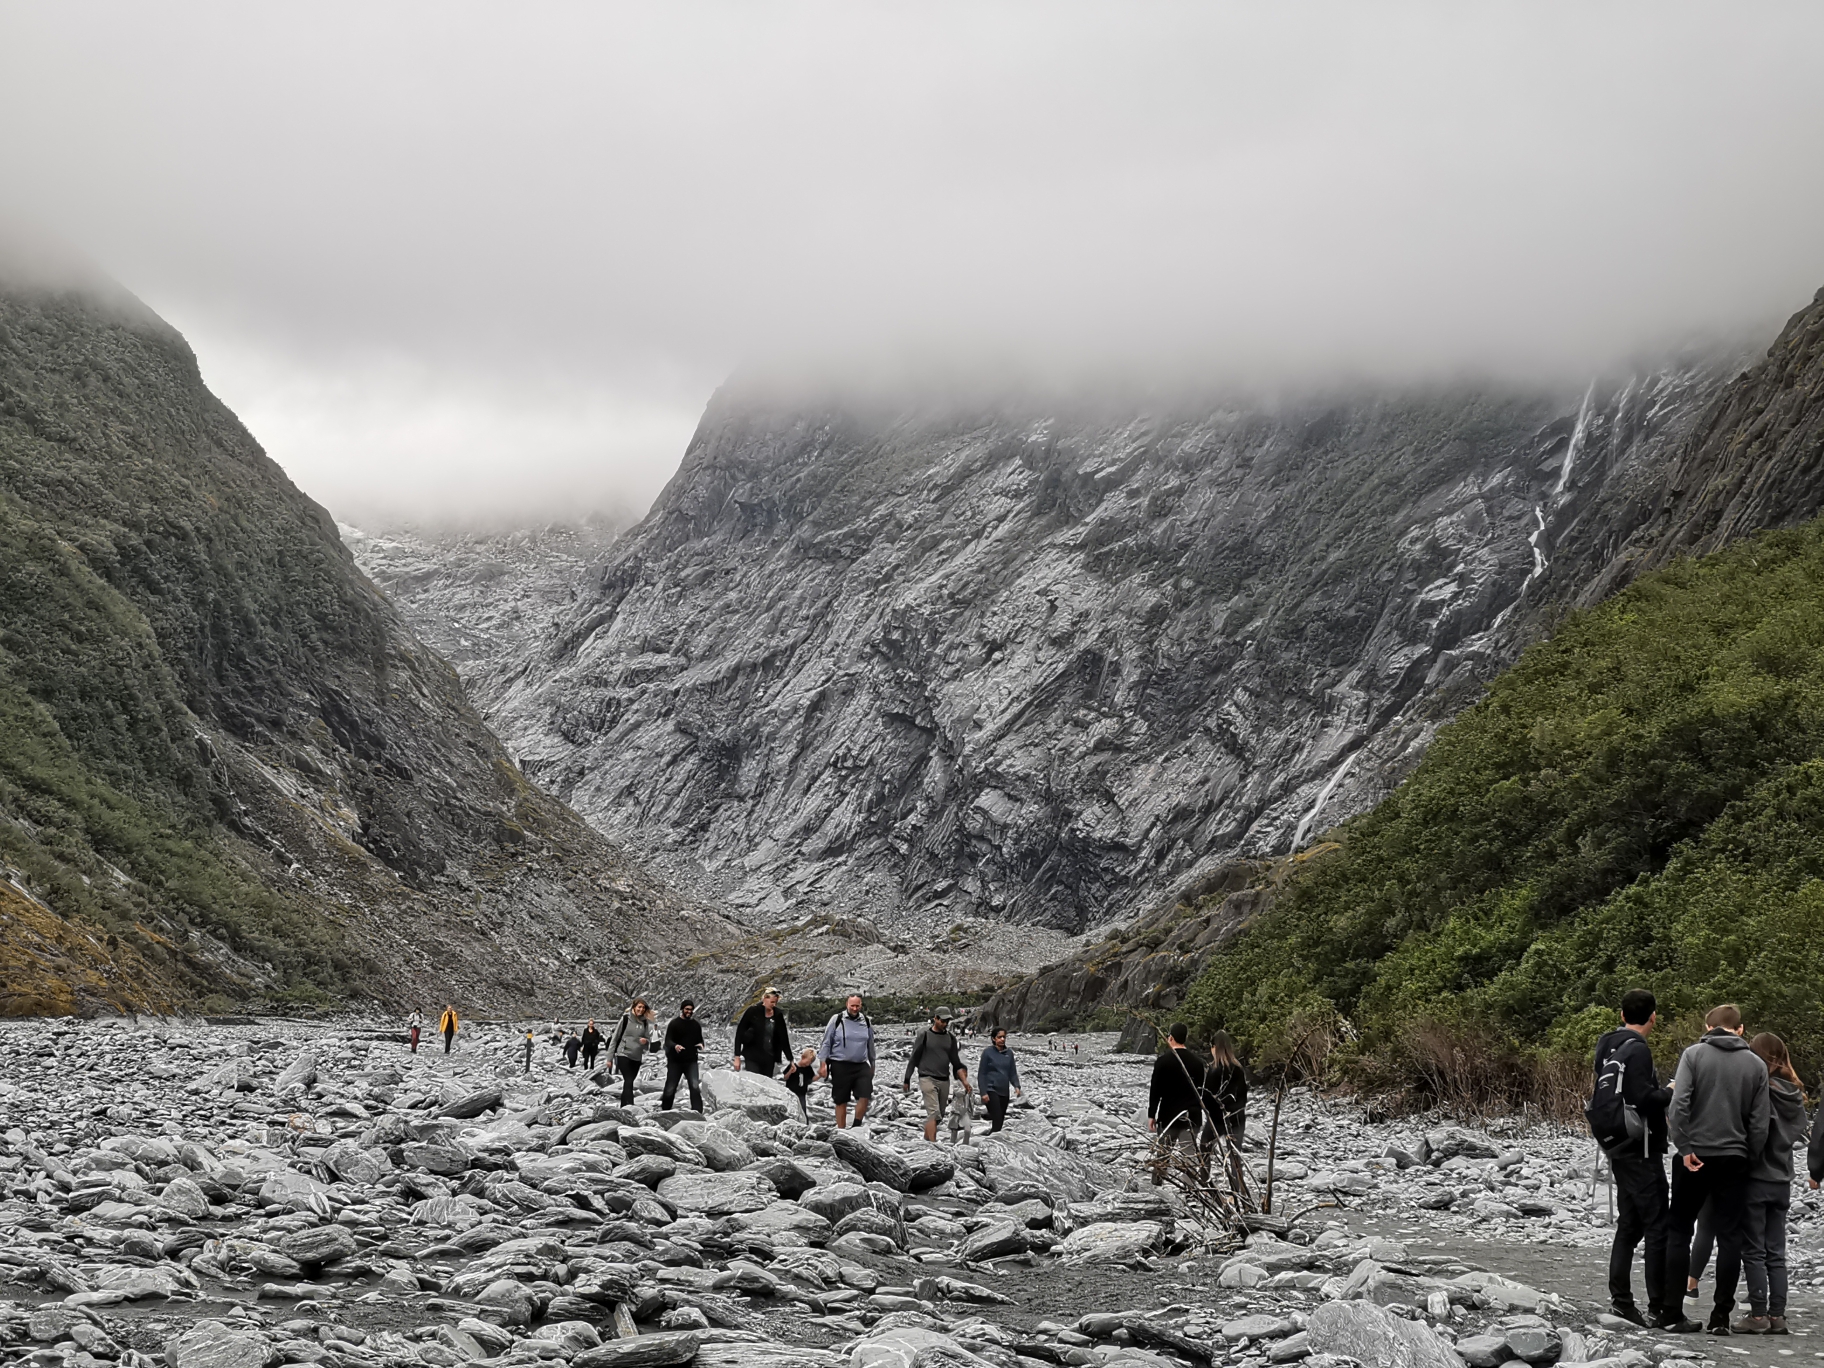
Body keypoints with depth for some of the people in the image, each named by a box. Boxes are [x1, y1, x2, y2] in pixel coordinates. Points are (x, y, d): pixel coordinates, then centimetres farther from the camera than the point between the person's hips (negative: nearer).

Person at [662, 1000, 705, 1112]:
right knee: (670, 1089, 3)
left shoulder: (696, 1025, 11)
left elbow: (700, 1040, 19)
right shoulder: (674, 1023, -1)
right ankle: (665, 1111, 20)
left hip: (691, 1061, 2)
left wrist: (700, 1045, -7)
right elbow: (667, 1041, -8)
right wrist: (675, 1046, -31)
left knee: (695, 1087, -15)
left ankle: (697, 1112, -18)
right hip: (675, 1061, -2)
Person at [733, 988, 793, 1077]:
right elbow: (739, 1033, -5)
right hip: (752, 1058, -4)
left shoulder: (778, 1015, 3)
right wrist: (737, 1057, -7)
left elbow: (784, 1038, 8)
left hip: (769, 1059, 4)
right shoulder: (753, 1011, -7)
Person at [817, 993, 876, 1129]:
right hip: (840, 1066, -2)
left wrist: (872, 1065, 24)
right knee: (841, 1101, 4)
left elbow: (870, 1045, 20)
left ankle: (857, 1126, 7)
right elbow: (826, 1043, 0)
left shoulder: (866, 1021, 8)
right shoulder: (837, 1020, -2)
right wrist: (823, 1064, -6)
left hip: (861, 1065, 2)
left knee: (865, 1096, -12)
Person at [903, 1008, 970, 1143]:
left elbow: (956, 1063, 17)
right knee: (934, 1113, -17)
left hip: (944, 1081, 5)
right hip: (927, 1079, -5)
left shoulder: (950, 1038, 12)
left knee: (939, 1116, 7)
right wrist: (907, 1080, 3)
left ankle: (926, 1140, 22)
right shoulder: (925, 1035, -2)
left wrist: (964, 1081, 5)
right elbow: (913, 1058, 3)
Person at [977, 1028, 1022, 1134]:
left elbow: (1012, 1073, 13)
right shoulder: (988, 1052, -5)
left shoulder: (1009, 1053, 8)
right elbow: (981, 1074, -5)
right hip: (991, 1091, -5)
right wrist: (983, 1092, -12)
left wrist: (1016, 1086, -5)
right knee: (997, 1120, -17)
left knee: (1000, 1121, 8)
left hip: (1004, 1092, 5)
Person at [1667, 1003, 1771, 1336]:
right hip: (1734, 1159, 1)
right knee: (1729, 1236, 6)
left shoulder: (1693, 1054, -2)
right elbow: (1760, 1121, 2)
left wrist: (1685, 1148, -10)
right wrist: (1749, 1158, 11)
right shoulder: (1756, 1064, 4)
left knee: (1679, 1230, 7)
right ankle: (1721, 1316, 5)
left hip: (1694, 1156, -1)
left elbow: (1678, 1103, -14)